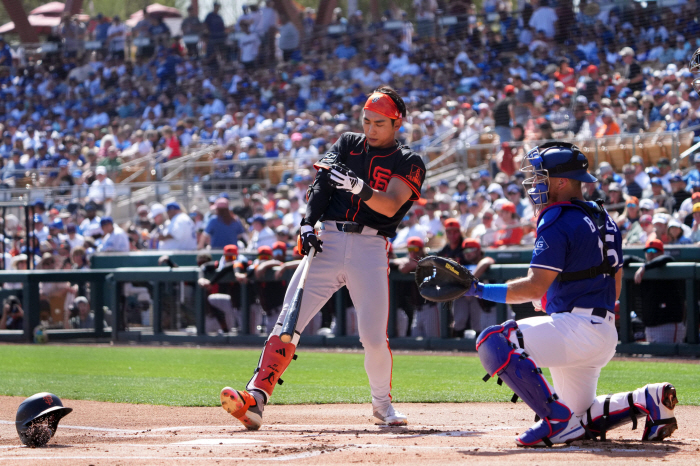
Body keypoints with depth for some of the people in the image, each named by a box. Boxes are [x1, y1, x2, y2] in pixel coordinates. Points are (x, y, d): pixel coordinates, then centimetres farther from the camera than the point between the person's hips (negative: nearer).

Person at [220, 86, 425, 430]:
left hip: (370, 249, -2)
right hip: (326, 241, 2)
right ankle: (255, 398, -22)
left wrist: (360, 188, -31)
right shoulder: (346, 145, 17)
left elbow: (390, 206, -12)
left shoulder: (408, 163, 6)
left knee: (374, 337, -9)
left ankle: (382, 403, 18)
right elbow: (321, 184, 4)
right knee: (288, 321, -13)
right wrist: (307, 224, -13)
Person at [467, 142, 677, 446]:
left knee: (493, 343, -18)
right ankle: (648, 401, 8)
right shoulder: (603, 219, 18)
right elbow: (615, 279, 24)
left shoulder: (557, 222, -12)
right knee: (578, 418, 22)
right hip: (604, 335, 10)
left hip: (578, 329, -10)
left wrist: (482, 291, -16)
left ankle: (558, 420, -20)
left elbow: (535, 287, -20)